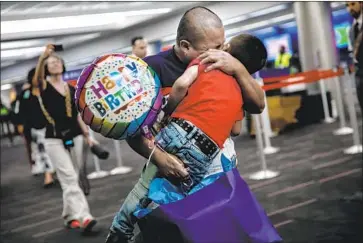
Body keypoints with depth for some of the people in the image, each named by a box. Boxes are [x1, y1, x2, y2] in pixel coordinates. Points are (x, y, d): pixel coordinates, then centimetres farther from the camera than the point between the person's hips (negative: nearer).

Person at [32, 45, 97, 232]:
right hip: (55, 140, -5)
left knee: (71, 180, 10)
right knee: (69, 179, -12)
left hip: (75, 137, 5)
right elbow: (36, 78, -25)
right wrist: (43, 56, -36)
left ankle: (70, 216, 21)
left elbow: (77, 115, 14)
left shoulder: (71, 89, 11)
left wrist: (88, 136, 11)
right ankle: (83, 217, -19)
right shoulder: (43, 87, -2)